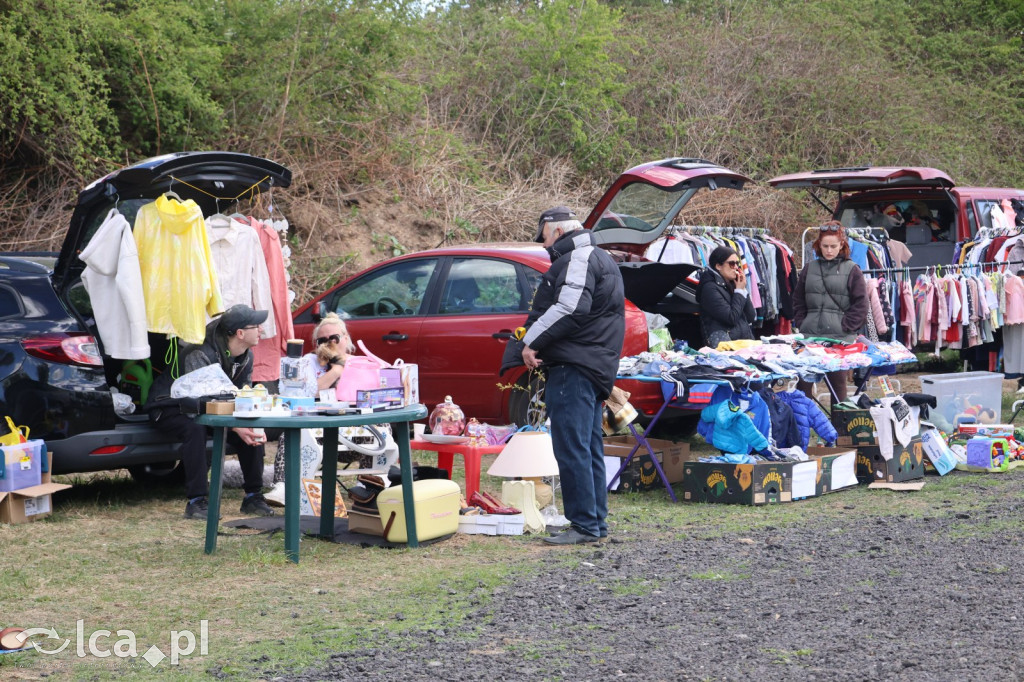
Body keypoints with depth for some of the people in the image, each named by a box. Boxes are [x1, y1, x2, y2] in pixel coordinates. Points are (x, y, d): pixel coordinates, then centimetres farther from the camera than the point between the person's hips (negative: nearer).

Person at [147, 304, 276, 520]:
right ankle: (196, 502, -35)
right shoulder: (201, 355, -31)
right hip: (168, 408, -7)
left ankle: (253, 496, -2)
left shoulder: (246, 357, -5)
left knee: (250, 429, -13)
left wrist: (253, 426, -23)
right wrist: (235, 427, -44)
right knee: (196, 427, -39)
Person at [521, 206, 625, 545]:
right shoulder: (600, 258, 25)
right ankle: (597, 521, 19)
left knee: (572, 448, -10)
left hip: (574, 367, -11)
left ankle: (584, 525, -10)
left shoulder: (578, 258, -9)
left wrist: (533, 341, -16)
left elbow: (570, 308, -23)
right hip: (595, 366, 11)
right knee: (589, 448, 14)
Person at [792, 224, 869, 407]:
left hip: (840, 337, -3)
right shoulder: (809, 269, 12)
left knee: (838, 383, 3)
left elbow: (861, 305, 0)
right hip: (809, 335, 3)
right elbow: (798, 301, 17)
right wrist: (801, 323, 4)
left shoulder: (852, 270, 3)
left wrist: (845, 326, -8)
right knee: (803, 382, 1)